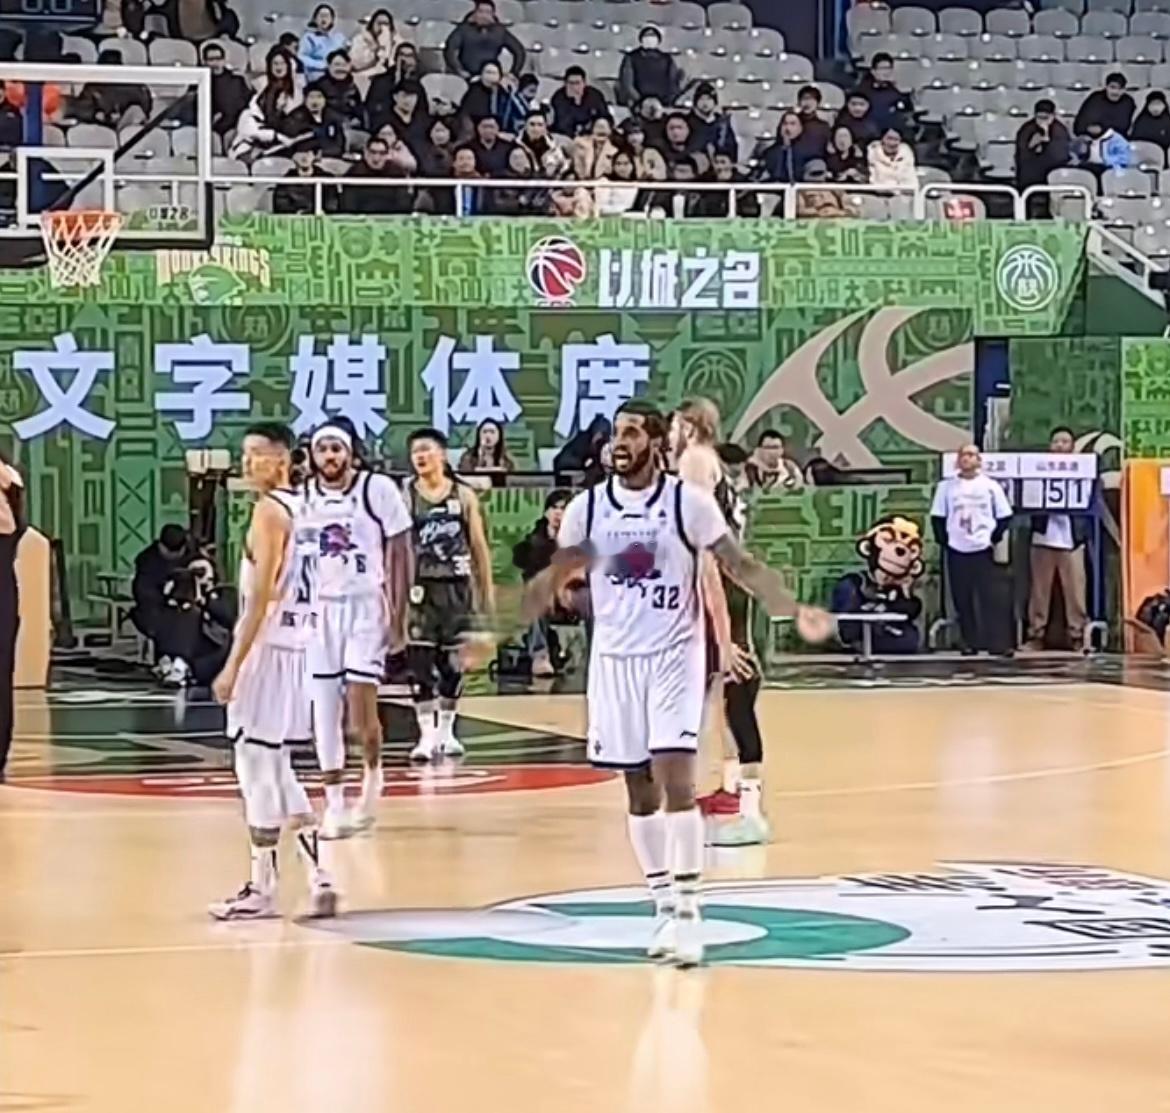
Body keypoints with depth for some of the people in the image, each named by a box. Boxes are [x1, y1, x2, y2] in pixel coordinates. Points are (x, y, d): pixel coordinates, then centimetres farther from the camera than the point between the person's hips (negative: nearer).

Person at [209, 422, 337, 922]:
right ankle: (318, 877, 13)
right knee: (273, 767, 16)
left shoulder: (269, 509, -14)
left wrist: (234, 664, -20)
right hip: (297, 641, 9)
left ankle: (262, 888, 2)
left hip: (267, 645, -9)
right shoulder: (303, 507, 14)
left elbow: (262, 595, -20)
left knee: (258, 765, -3)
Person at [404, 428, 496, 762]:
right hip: (421, 587, -2)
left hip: (457, 587, 2)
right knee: (421, 662, -5)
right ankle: (427, 734, -1)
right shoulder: (405, 496, -3)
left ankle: (446, 730, 20)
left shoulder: (464, 495, 3)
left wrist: (487, 589, 6)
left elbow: (478, 545, 8)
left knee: (453, 662, 8)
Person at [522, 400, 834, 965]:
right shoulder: (586, 507, 0)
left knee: (675, 779, -14)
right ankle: (664, 904, 19)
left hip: (675, 656, -3)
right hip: (615, 659, 3)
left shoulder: (688, 501, -9)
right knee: (640, 790, 8)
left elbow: (740, 565, -7)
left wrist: (795, 611, -19)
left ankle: (688, 909, -10)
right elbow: (554, 578, 11)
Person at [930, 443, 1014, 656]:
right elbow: (937, 517, 7)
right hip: (957, 551, 2)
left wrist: (994, 538, -5)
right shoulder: (946, 486, 5)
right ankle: (969, 642, 11)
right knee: (962, 599, 3)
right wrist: (943, 540, -4)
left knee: (988, 598, -5)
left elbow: (1004, 517, 5)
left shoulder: (990, 486, 2)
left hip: (983, 550, -2)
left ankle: (997, 643, -5)